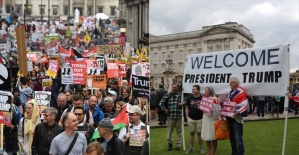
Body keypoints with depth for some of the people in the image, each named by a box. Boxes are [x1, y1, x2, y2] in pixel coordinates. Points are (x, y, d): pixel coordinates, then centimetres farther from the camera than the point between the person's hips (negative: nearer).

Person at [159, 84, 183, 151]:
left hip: (179, 116, 1)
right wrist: (164, 109, -2)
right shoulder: (167, 95, 4)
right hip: (170, 116, -1)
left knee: (179, 131, 6)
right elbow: (161, 103, 7)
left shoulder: (180, 95, 5)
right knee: (169, 131, 3)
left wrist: (182, 104, -11)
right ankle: (170, 143, 18)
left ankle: (178, 144, 17)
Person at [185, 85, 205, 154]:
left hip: (199, 119, -2)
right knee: (191, 133, 9)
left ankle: (201, 148, 16)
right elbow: (187, 108, 12)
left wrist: (201, 108, -16)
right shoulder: (189, 98, 3)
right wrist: (187, 116, 4)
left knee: (199, 133, 6)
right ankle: (191, 147, 16)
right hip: (191, 119, 2)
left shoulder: (202, 98, -6)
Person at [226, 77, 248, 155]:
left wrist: (238, 113, -29)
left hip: (237, 118, -9)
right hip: (230, 118, 9)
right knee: (232, 137, 15)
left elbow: (244, 105, -20)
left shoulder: (241, 92, -12)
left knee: (238, 138, -6)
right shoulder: (231, 92, 15)